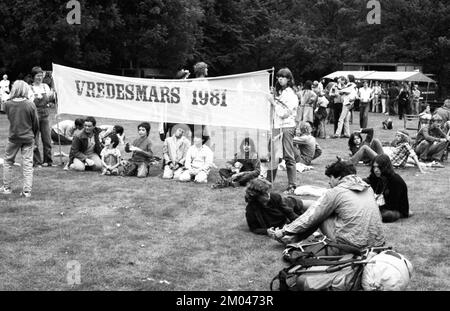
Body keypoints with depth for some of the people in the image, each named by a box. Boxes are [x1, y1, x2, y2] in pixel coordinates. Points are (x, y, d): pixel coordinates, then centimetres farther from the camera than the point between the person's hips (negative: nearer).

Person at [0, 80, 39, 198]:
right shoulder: (30, 104, -11)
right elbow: (36, 123, -2)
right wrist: (34, 135, 13)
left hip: (13, 137, 1)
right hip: (28, 137, -1)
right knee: (28, 164, 5)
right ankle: (27, 191, 4)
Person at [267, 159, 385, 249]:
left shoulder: (335, 192, -5)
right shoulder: (368, 188, 13)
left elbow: (310, 217, 1)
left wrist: (284, 232, 13)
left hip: (354, 245, -7)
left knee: (319, 217, 10)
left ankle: (290, 237, 22)